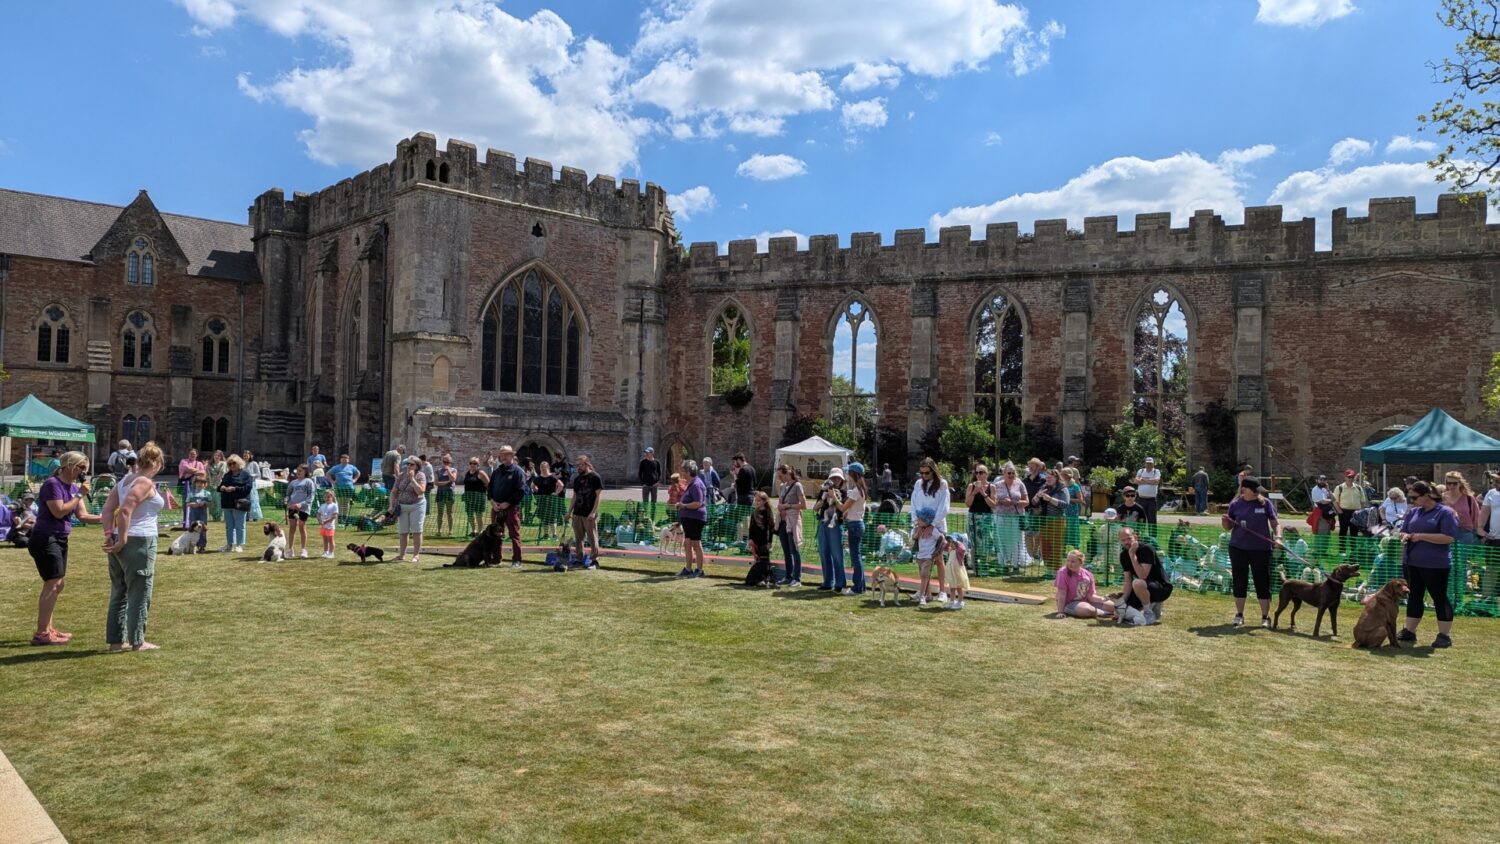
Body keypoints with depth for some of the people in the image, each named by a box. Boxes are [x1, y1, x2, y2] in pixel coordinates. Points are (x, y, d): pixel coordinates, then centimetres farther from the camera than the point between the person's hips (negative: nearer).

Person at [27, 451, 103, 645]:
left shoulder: (74, 487, 11)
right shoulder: (52, 484, -14)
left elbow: (83, 515, 6)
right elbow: (59, 511, -22)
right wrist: (79, 495, -17)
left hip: (60, 540, 9)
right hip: (45, 540, -9)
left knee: (56, 586, 13)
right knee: (53, 585, -11)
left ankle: (47, 629, 22)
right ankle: (41, 633, -8)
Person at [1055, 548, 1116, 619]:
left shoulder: (1088, 574, -2)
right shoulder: (1063, 572, -16)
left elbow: (1090, 596, 0)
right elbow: (1062, 594, -18)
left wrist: (1102, 599, -19)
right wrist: (1060, 612, -23)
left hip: (1085, 602, 5)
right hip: (1070, 604, -5)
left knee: (1111, 605, -4)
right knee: (1088, 610, -33)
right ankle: (1106, 613, -7)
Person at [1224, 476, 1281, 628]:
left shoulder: (1265, 503, -1)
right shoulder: (1235, 504, 2)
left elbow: (1275, 523, 2)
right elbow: (1229, 527, 9)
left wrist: (1278, 537, -16)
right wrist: (1225, 520, -13)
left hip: (1261, 548, -1)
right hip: (1238, 548, 1)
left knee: (1263, 583, 3)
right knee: (1240, 582, 7)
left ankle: (1265, 617, 13)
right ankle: (1239, 615, 17)